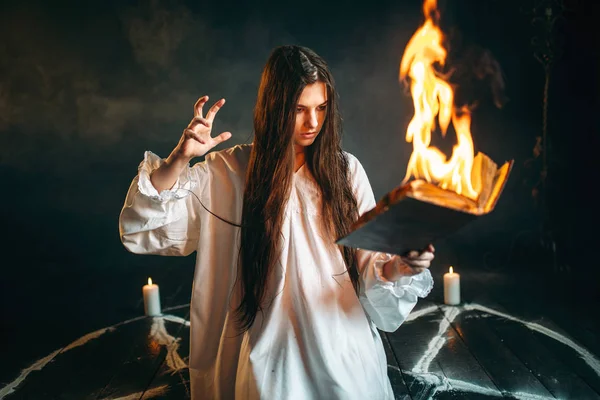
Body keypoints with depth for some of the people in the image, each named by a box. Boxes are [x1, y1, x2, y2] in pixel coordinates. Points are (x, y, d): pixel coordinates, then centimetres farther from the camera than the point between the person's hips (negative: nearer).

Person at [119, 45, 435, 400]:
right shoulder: (229, 173, -5)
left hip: (342, 348, 2)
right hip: (267, 351, -1)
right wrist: (180, 158, -23)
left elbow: (369, 267, -4)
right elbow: (142, 228, -10)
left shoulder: (345, 170, -1)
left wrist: (398, 267, -25)